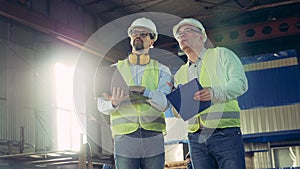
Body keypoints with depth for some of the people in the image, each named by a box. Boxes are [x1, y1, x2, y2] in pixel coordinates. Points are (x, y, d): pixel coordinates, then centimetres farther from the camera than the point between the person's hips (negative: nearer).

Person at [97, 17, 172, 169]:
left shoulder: (161, 71, 10)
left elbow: (164, 102, -6)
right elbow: (101, 105, 4)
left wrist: (144, 91, -24)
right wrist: (114, 102, -19)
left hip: (154, 140, 0)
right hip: (124, 140, 0)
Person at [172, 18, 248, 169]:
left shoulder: (221, 54, 11)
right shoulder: (180, 74, 22)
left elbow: (240, 83, -4)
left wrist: (215, 92, -21)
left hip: (225, 134, -4)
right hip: (195, 138, 4)